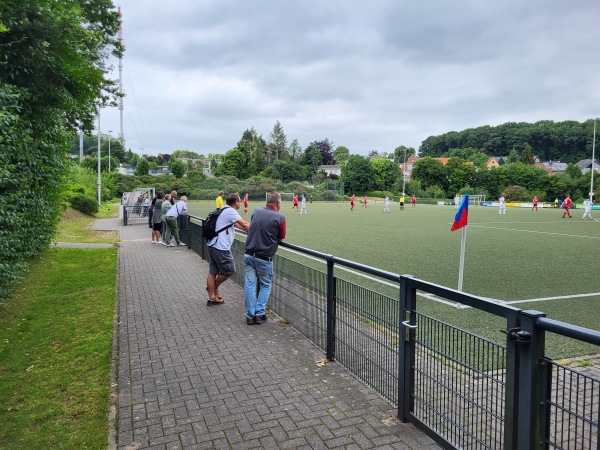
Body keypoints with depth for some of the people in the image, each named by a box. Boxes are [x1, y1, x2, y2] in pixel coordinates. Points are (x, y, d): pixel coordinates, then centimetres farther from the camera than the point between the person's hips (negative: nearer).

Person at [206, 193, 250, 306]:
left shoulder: (224, 210, 18)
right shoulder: (230, 211, -11)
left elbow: (236, 225, 21)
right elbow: (245, 225, -13)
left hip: (213, 245, 10)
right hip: (221, 247, -10)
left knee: (213, 272, 11)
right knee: (229, 270, 4)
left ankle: (212, 298, 17)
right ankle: (214, 288, 20)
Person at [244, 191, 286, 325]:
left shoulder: (256, 211, 3)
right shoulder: (280, 217, -9)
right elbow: (281, 238, 2)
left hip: (249, 254, 3)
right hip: (264, 257, -3)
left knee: (249, 285, 9)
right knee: (265, 286, 15)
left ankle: (250, 315, 13)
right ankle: (259, 314, 13)